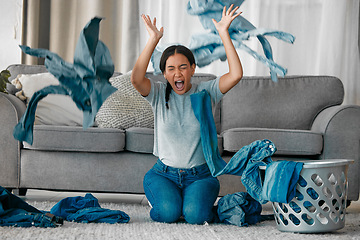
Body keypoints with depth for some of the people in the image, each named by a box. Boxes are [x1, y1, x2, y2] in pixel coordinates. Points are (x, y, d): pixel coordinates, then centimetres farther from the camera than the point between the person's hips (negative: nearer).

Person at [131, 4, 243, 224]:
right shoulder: (159, 93, 0)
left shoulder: (204, 92, 2)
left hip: (200, 175, 0)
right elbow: (136, 78, -21)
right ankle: (162, 199, 11)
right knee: (169, 213, -27)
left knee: (195, 215, -26)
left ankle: (197, 200, 12)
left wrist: (224, 34, -16)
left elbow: (236, 75, -14)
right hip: (164, 173, 0)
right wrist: (154, 40, -24)